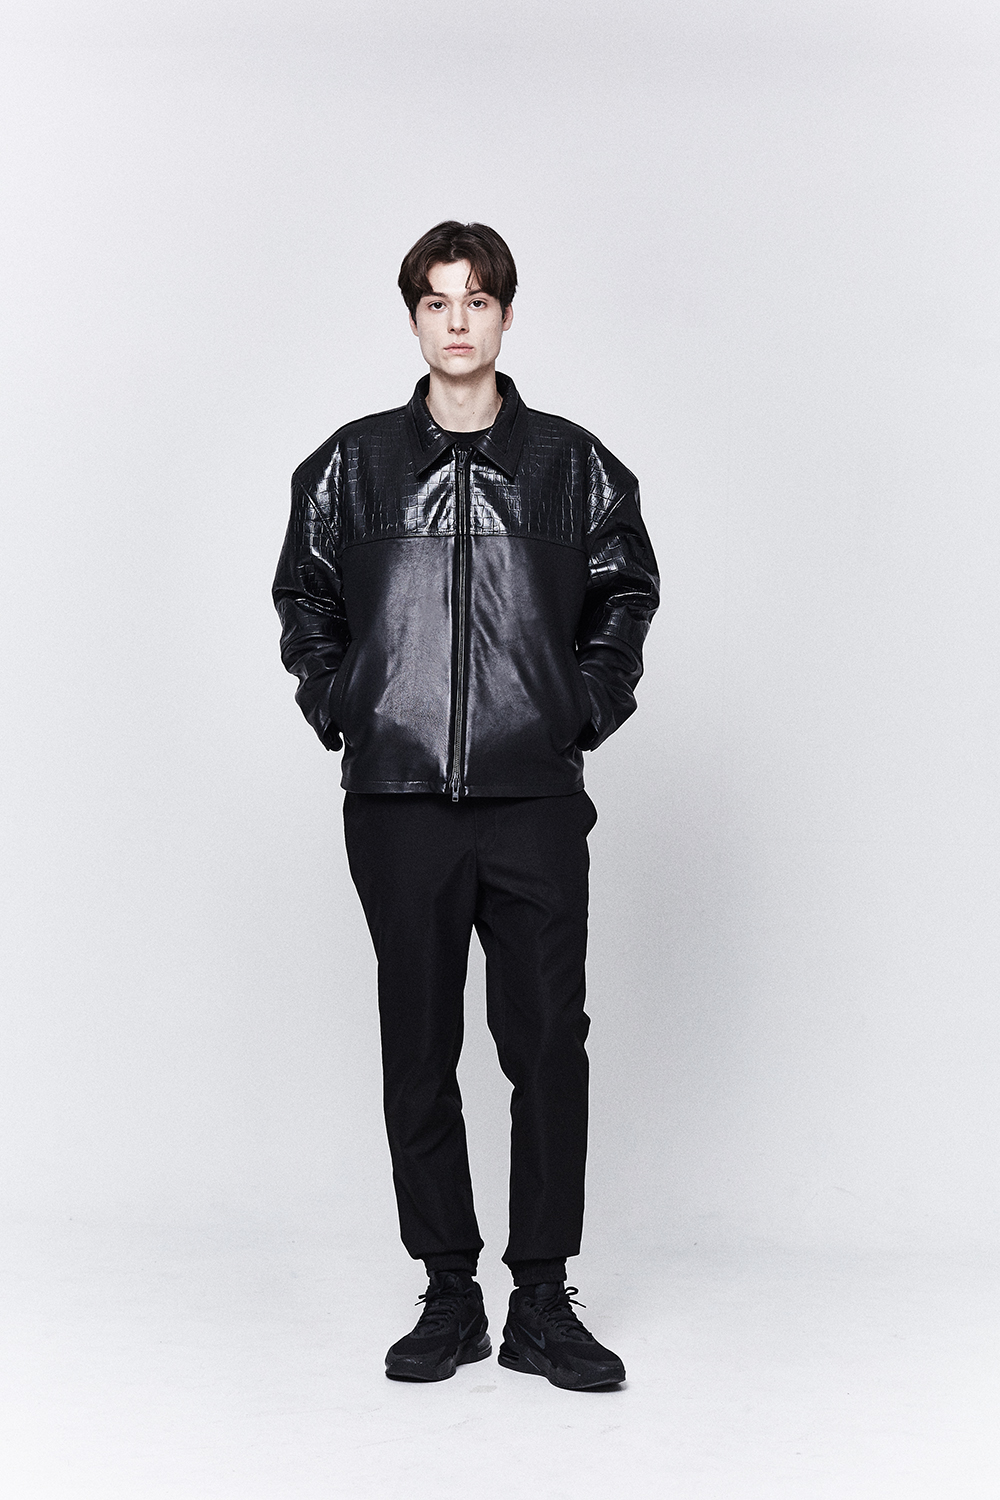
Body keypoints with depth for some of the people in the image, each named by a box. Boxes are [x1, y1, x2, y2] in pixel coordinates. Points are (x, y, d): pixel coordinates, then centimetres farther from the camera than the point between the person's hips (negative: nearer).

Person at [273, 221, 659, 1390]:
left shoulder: (573, 465, 6)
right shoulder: (351, 467, 7)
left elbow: (624, 599, 15)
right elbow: (304, 605, 15)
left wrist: (583, 715, 5)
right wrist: (340, 716, 5)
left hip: (536, 802, 0)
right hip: (397, 803, 1)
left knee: (548, 1046, 0)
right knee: (419, 1051, 5)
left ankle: (542, 1302, 11)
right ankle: (449, 1295, 17)